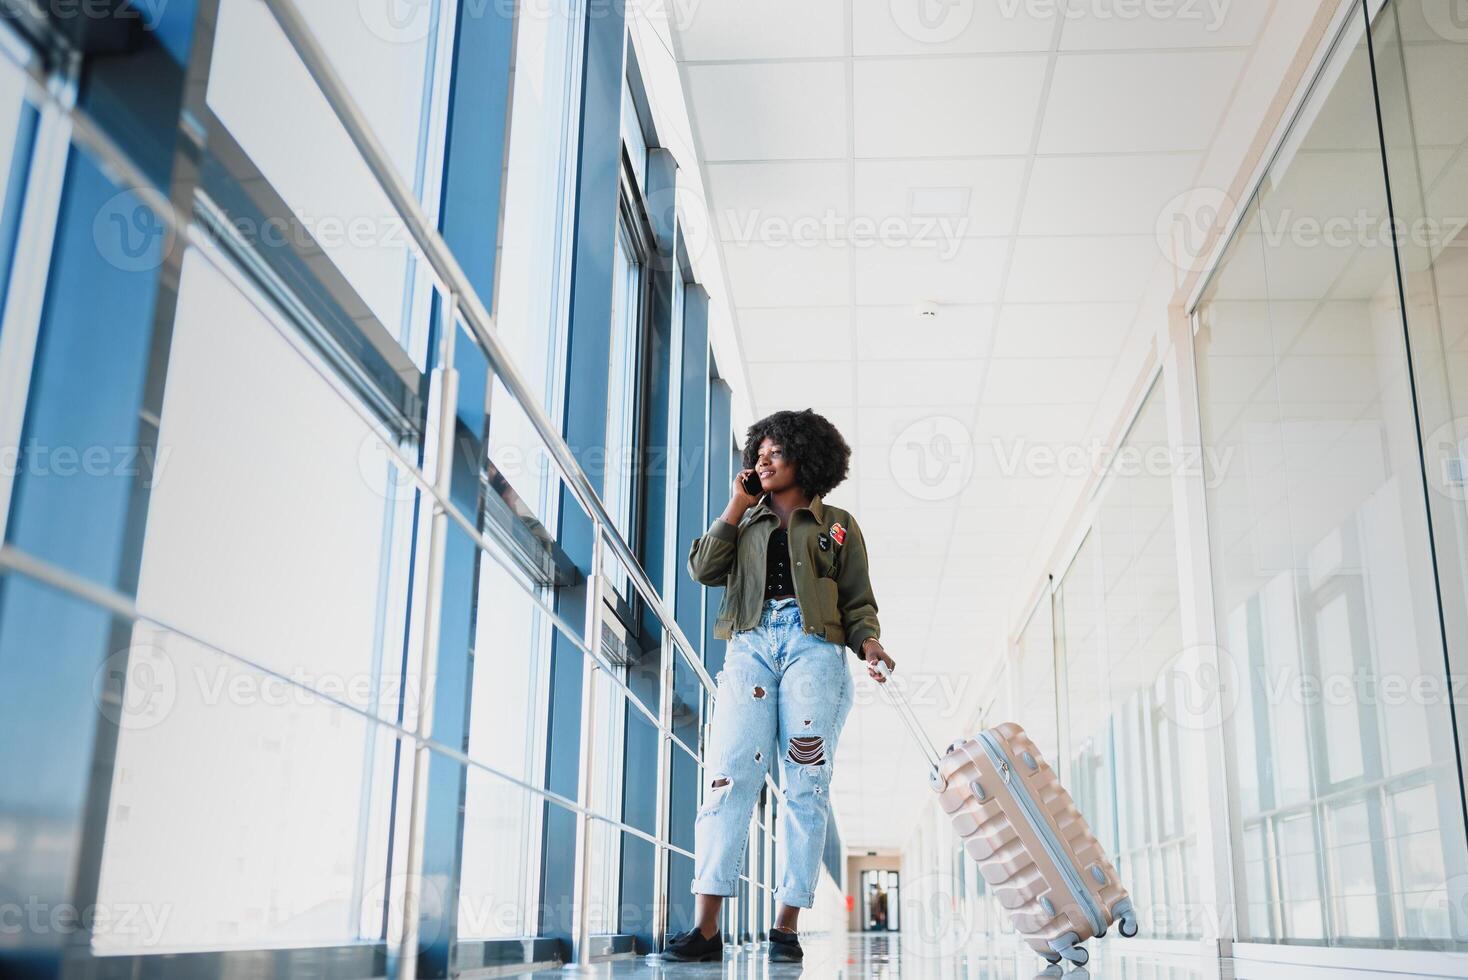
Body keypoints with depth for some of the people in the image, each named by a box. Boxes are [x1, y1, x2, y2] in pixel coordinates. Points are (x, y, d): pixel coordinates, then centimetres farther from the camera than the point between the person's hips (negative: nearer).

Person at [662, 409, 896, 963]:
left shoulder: (837, 525, 18)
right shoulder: (747, 522, 25)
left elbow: (858, 601, 12)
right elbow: (704, 569, 10)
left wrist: (869, 644, -7)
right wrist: (736, 507, 12)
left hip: (813, 648, -1)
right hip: (751, 645, 1)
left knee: (804, 786, -6)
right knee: (729, 777, -13)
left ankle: (786, 928, -3)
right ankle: (705, 928, -18)